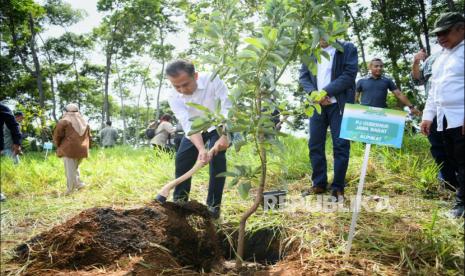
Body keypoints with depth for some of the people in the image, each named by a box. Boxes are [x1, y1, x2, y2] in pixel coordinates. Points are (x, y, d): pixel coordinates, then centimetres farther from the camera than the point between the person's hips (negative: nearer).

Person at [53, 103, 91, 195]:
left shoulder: (64, 121, -4)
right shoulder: (85, 122, 14)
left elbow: (57, 136, -4)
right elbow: (88, 137, 18)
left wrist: (58, 146, 12)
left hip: (69, 150, -5)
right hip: (82, 150, 5)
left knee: (70, 170, -1)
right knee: (75, 167, 21)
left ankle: (71, 189, -1)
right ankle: (78, 183, 10)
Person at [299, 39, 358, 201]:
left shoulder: (348, 49, -1)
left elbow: (349, 75, -10)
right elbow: (303, 76, 8)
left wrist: (326, 91, -17)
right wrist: (313, 92, -11)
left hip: (339, 105, -4)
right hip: (317, 104, 4)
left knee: (341, 146, -4)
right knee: (315, 145, 4)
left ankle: (338, 188, 5)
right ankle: (319, 184, 16)